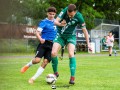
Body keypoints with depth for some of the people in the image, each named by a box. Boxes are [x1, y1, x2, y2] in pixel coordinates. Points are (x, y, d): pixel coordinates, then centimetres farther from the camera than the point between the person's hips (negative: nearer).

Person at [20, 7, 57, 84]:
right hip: (44, 43, -4)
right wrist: (40, 39, -32)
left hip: (52, 45, 4)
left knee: (45, 62, -7)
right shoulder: (44, 22, -5)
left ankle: (33, 78, -3)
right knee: (37, 60, -17)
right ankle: (27, 65, 17)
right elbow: (37, 32, -15)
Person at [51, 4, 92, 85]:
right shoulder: (65, 11, -19)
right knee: (53, 53, -12)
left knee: (71, 54, -22)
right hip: (60, 35, 2)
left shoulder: (79, 17, -21)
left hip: (71, 36, -2)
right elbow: (56, 21, -20)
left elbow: (84, 30, -12)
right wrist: (60, 24, -43)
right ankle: (55, 72, 11)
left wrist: (88, 44, -13)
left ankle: (72, 77, -17)